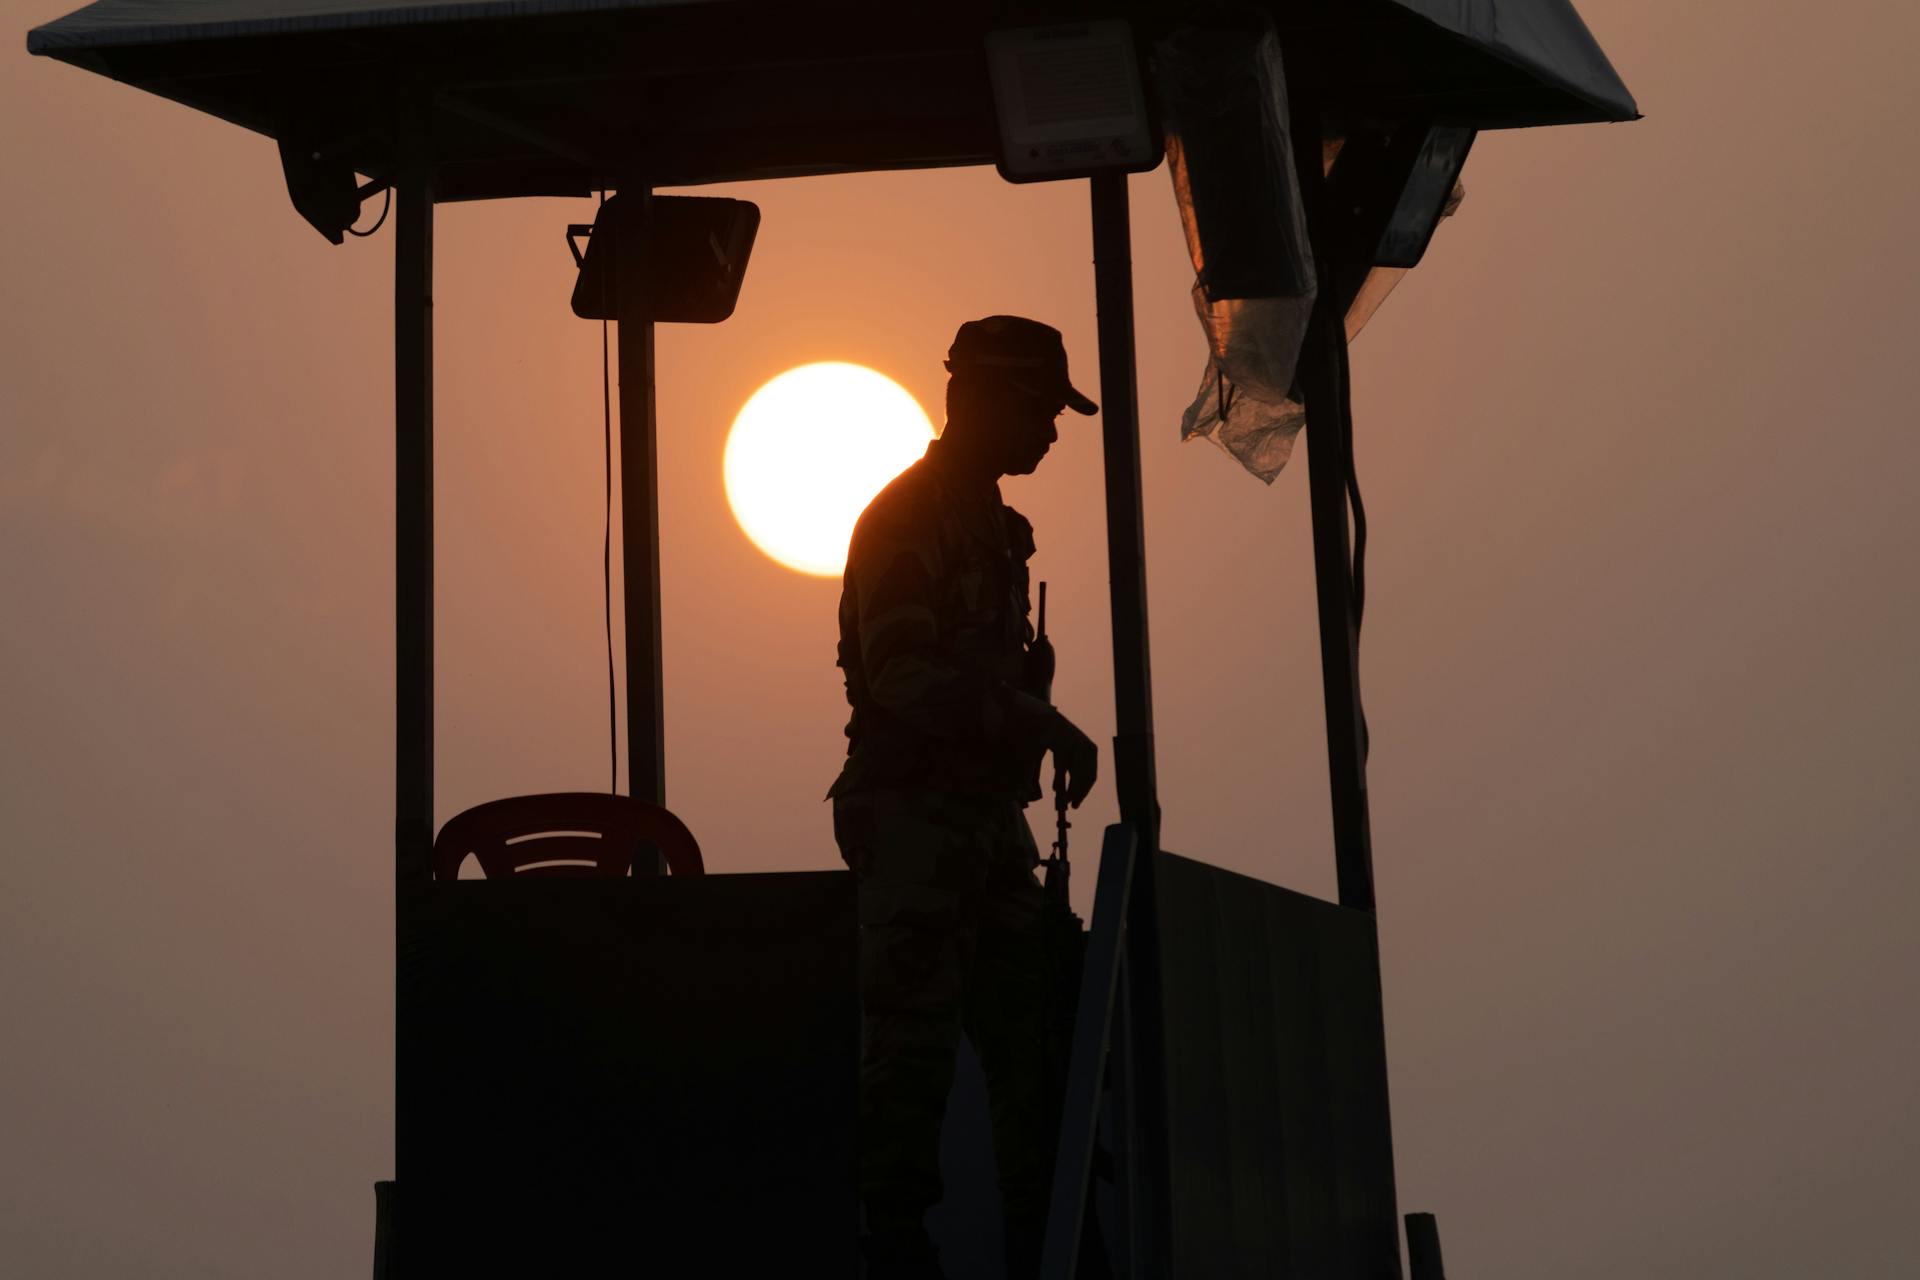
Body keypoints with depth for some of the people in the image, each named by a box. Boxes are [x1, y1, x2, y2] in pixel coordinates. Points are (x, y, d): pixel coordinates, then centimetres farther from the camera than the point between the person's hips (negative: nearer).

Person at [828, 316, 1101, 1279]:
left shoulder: (992, 524, 19)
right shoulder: (905, 520, -10)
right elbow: (906, 676, -21)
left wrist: (1038, 725, 7)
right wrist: (1046, 725, -22)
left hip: (987, 812, 9)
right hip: (916, 812, -9)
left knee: (1027, 1028, 8)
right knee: (913, 1034, -7)